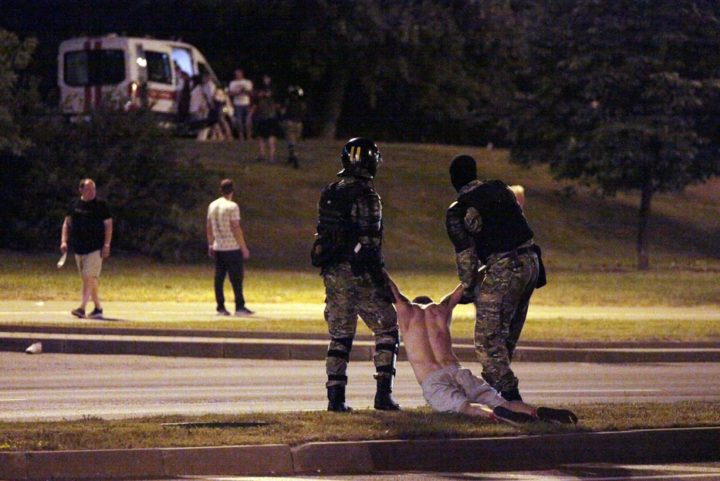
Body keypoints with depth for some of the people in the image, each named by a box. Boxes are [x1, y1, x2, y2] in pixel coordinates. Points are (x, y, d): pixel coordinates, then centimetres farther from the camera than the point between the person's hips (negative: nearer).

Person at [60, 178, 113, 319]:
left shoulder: (101, 205, -1)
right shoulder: (75, 205, 10)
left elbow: (108, 225, -2)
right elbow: (67, 223, 15)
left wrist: (106, 245, -10)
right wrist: (64, 241, 3)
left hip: (95, 248, -5)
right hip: (79, 248, 5)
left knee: (89, 277, -14)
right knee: (91, 280, 12)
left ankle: (82, 308, -20)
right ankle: (98, 308, 21)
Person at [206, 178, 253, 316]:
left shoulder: (212, 206, 9)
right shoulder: (232, 207, -12)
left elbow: (209, 227, 14)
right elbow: (236, 229, -14)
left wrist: (210, 245, 22)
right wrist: (244, 248, -10)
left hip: (218, 247, 6)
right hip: (232, 247, -6)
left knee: (219, 278, 7)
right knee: (236, 278, -3)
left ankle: (220, 307, 8)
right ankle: (239, 307, -5)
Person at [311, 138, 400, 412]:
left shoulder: (329, 194, 11)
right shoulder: (365, 196, -12)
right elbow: (369, 242, -16)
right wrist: (380, 280, -12)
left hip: (332, 274, 6)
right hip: (359, 274, -6)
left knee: (340, 335, 10)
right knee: (386, 329, 6)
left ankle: (335, 397, 4)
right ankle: (383, 393, -2)